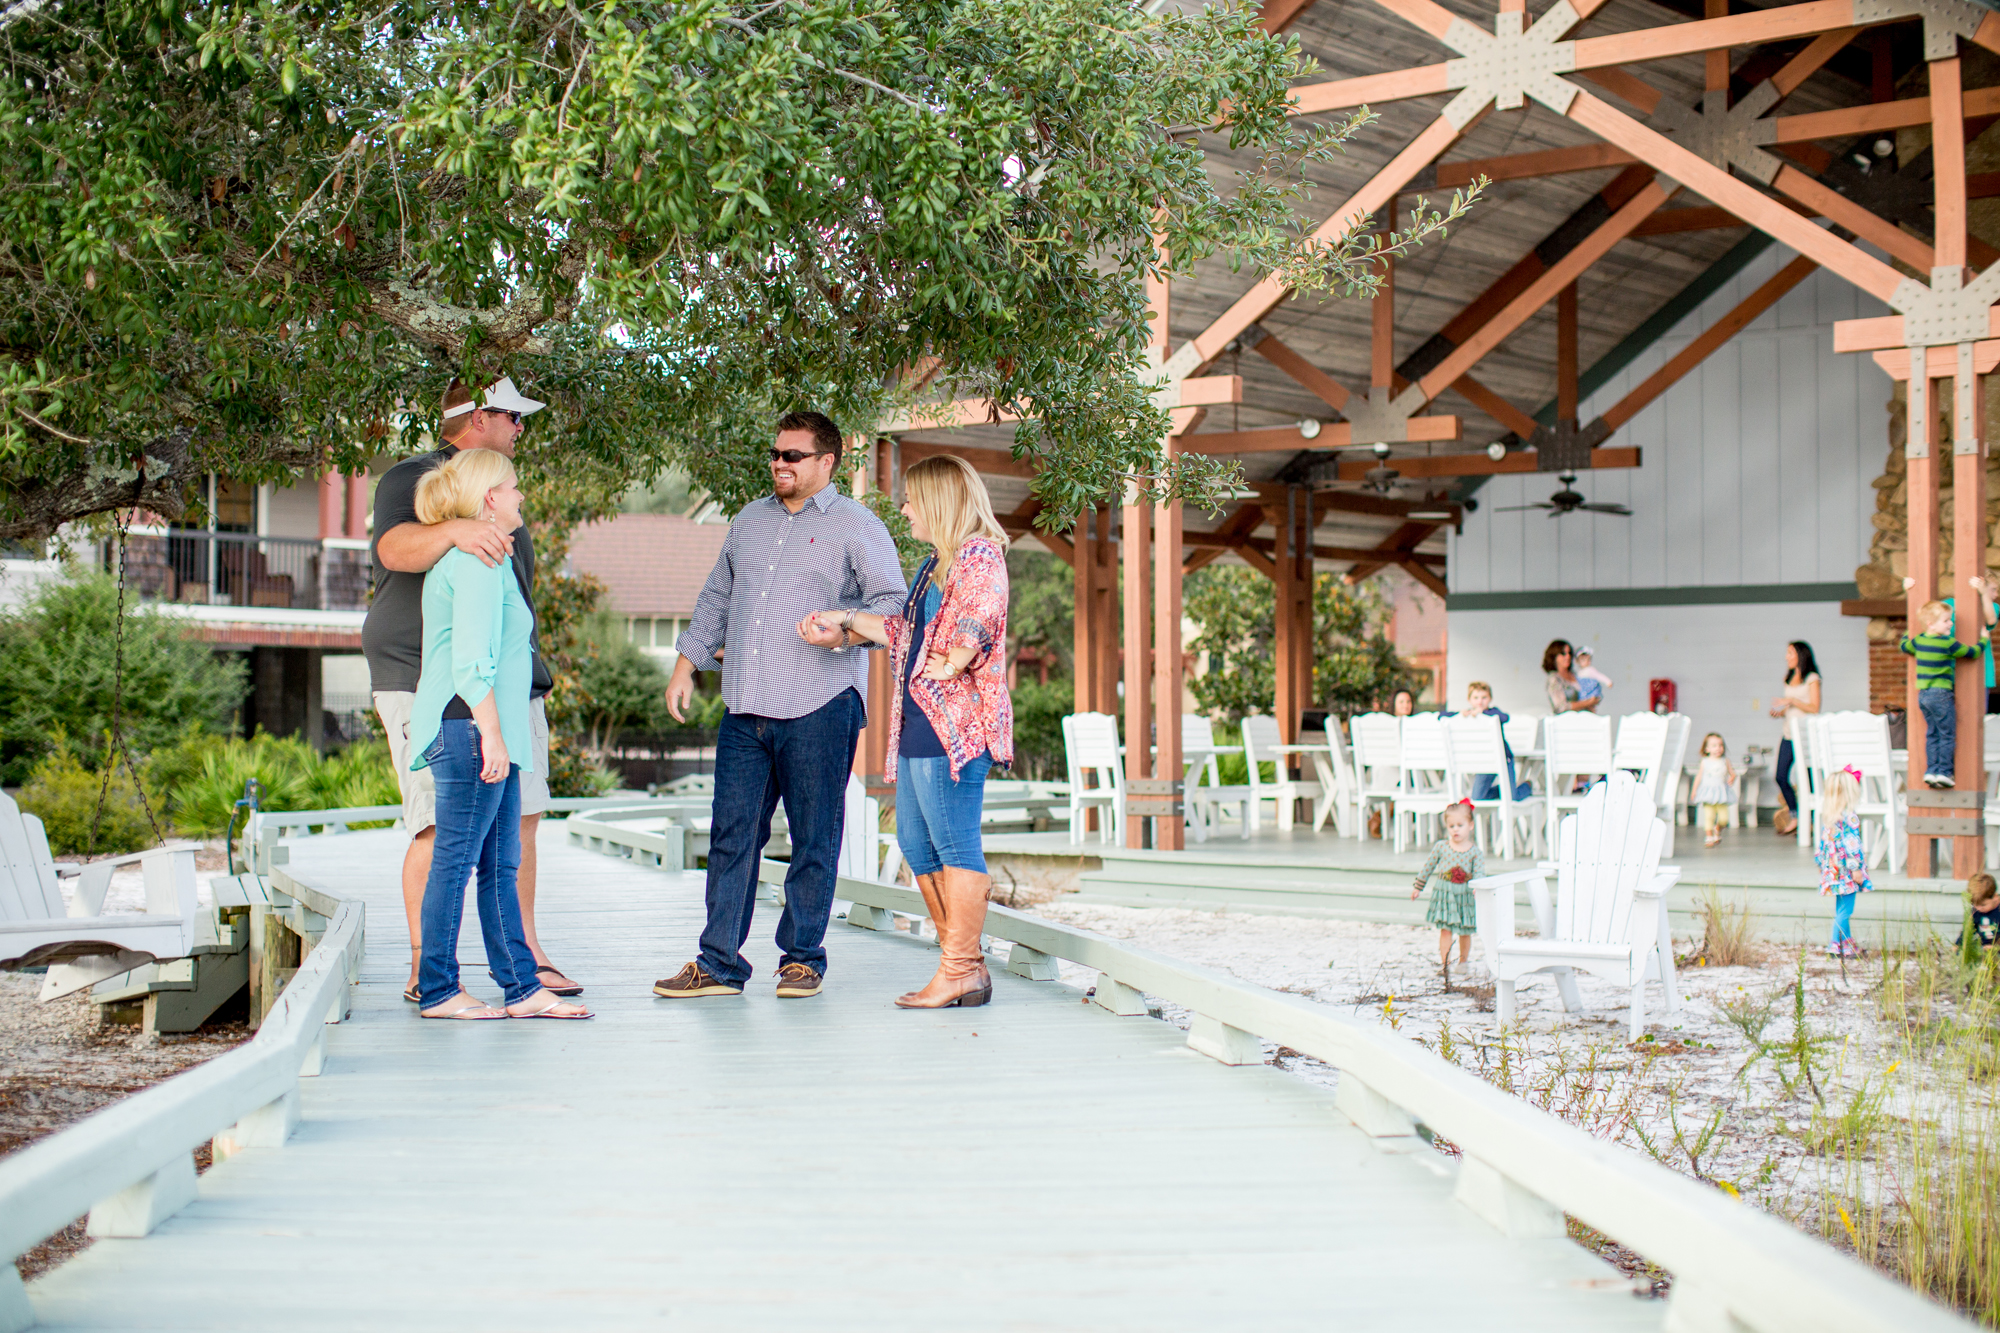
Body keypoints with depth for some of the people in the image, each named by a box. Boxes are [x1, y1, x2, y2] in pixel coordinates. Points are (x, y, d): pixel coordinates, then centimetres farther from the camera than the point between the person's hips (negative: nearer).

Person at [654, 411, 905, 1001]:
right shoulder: (751, 521, 19)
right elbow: (716, 597, 26)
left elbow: (894, 602, -5)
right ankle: (719, 964, 8)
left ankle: (802, 958, 14)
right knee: (731, 835, 3)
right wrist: (687, 663, 19)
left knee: (813, 840, 2)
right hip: (745, 709, 5)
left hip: (819, 708, -5)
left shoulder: (855, 526, 1)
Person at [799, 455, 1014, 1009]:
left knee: (956, 847, -8)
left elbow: (978, 618, -22)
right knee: (916, 844, 10)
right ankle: (966, 964, 16)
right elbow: (906, 632, 29)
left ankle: (961, 972, -3)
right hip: (917, 725, 11)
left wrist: (949, 665, -18)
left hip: (952, 723, -10)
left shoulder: (978, 554, -8)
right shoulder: (935, 564, 23)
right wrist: (846, 620, 29)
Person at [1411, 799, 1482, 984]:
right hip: (1444, 894, 0)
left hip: (1465, 896, 1)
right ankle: (1445, 966, -6)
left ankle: (1463, 961, 30)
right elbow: (1428, 867, 9)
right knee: (1445, 929, -7)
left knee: (1465, 932, 10)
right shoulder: (1441, 847, -1)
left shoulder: (1475, 851, -3)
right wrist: (1418, 886, 14)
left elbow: (1479, 873, -8)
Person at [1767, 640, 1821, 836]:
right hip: (1789, 735, 7)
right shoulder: (1789, 679, 17)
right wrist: (1779, 711, 4)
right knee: (1780, 776, -2)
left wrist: (1792, 701, -16)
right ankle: (1794, 816, 10)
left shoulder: (1811, 679, -4)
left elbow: (1814, 708, -11)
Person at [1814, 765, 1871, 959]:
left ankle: (1848, 944, 24)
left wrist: (1821, 862, 23)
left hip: (1832, 869, 9)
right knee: (1844, 910, -4)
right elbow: (1851, 844, -19)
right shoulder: (1849, 817, -16)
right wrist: (1856, 868, -17)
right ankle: (1836, 946, -3)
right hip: (1846, 870, -9)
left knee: (1841, 909, 16)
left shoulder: (1827, 814, 10)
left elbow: (1823, 842, 16)